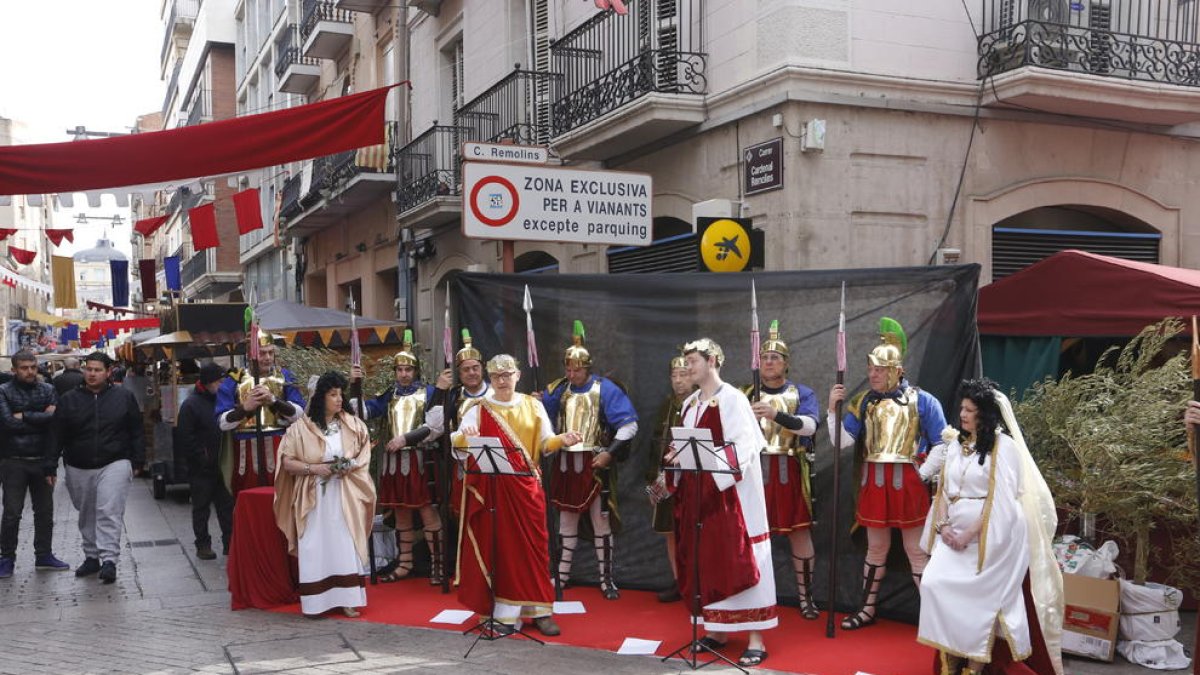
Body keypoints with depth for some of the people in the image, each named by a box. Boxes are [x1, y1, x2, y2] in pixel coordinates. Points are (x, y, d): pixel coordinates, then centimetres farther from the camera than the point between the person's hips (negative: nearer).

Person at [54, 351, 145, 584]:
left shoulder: (124, 397, 1)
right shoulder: (68, 400, 4)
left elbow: (136, 432, 5)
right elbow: (57, 436, 5)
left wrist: (137, 461, 1)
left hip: (114, 464, -3)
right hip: (79, 468, 3)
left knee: (109, 513, -14)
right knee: (87, 516, 14)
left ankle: (109, 560, -15)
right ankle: (91, 557, 28)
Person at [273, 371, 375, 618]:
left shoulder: (353, 425, 5)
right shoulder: (302, 427, -2)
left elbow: (364, 456, 10)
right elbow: (287, 462, -1)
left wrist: (349, 466, -10)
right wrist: (314, 468, -15)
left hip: (345, 497, 2)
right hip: (313, 498, -1)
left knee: (346, 546, 0)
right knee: (315, 547, -1)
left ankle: (347, 598, 6)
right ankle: (315, 601, 6)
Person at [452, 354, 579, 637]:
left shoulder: (533, 405, 7)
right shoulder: (479, 409, 0)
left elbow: (545, 442, 6)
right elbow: (455, 439, -12)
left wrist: (562, 439, -15)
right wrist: (465, 437, -35)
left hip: (526, 486, 2)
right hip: (492, 488, -2)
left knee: (533, 547, 3)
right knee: (499, 547, -1)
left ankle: (539, 610, 11)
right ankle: (505, 613, 5)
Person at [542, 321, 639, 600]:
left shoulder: (605, 389, -7)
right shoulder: (558, 390, 6)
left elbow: (629, 424, -10)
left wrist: (610, 452, -17)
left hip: (595, 463, -4)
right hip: (565, 464, 4)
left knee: (601, 522, 2)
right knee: (566, 520, 13)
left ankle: (606, 579, 11)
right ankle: (562, 575, 23)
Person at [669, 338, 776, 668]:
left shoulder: (732, 399, -10)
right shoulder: (690, 404, 14)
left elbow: (745, 446, -17)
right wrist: (680, 453, -2)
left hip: (728, 490, -7)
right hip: (696, 492, 8)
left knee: (736, 560, -6)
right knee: (703, 559, 8)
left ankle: (755, 639, -1)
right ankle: (717, 629, 19)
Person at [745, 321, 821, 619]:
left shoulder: (802, 393, 3)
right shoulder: (748, 395, 11)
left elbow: (809, 426, -16)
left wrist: (775, 414, -31)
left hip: (790, 472, -2)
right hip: (756, 470, 2)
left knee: (799, 532, 3)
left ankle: (805, 595, 14)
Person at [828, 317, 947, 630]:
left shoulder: (921, 401, -3)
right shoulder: (862, 402, 5)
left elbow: (941, 444, -1)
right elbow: (843, 441, -4)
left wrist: (924, 473, -9)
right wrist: (833, 408, -13)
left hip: (908, 483, -3)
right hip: (873, 482, 3)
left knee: (916, 549, 2)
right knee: (876, 548, 13)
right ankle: (867, 610, 23)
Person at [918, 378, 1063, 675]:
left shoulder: (1004, 446, -8)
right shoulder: (956, 443, 13)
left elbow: (1001, 501, -13)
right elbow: (944, 488, 12)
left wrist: (970, 535, -15)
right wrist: (943, 525, -3)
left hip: (990, 537, -6)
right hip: (955, 534, 6)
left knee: (978, 600, -7)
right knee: (934, 584, -9)